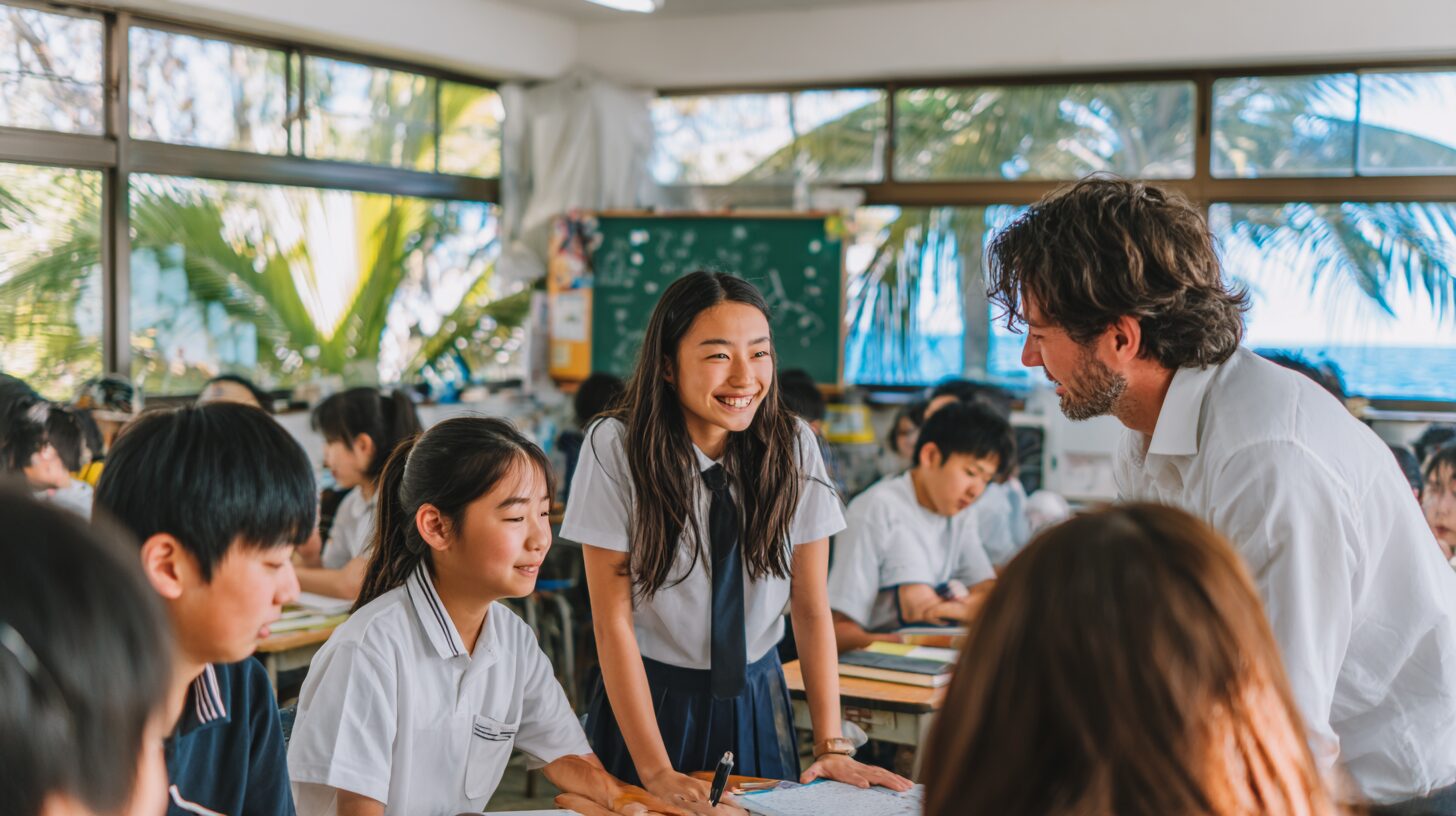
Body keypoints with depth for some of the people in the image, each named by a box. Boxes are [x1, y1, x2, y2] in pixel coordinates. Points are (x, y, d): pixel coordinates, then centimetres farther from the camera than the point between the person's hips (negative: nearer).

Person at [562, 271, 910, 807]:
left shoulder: (794, 446, -8)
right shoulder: (616, 447, -15)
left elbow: (812, 607, -4)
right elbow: (613, 620, -15)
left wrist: (832, 747, -11)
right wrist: (657, 771, -19)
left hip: (757, 706, 3)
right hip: (652, 701, -2)